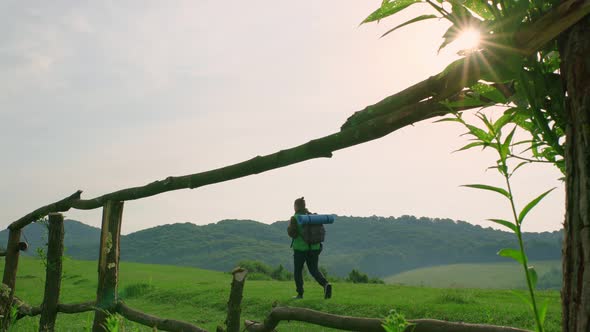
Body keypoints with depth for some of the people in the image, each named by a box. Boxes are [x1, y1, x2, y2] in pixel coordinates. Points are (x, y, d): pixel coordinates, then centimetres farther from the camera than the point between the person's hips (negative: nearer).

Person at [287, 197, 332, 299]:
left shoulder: (295, 218, -10)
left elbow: (292, 233, -19)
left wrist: (289, 227, 1)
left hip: (300, 248, -4)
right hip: (314, 248, 4)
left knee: (298, 270, 14)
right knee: (314, 270, 9)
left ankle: (300, 294, 15)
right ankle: (326, 284, -17)